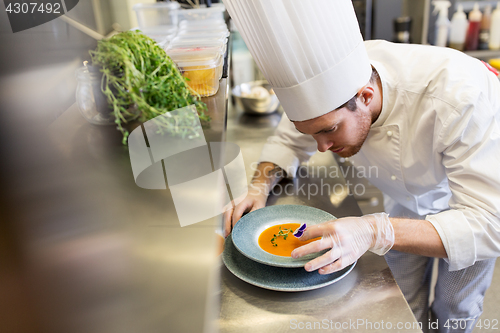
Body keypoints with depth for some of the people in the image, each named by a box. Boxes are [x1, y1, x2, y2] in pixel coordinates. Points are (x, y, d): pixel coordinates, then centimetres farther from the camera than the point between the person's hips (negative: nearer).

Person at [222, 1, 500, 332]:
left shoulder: (459, 96, -44)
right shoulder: (327, 89, -30)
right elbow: (287, 142, -11)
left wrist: (374, 232, -57)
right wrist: (260, 186, -31)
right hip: (408, 200, 3)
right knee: (404, 306, 14)